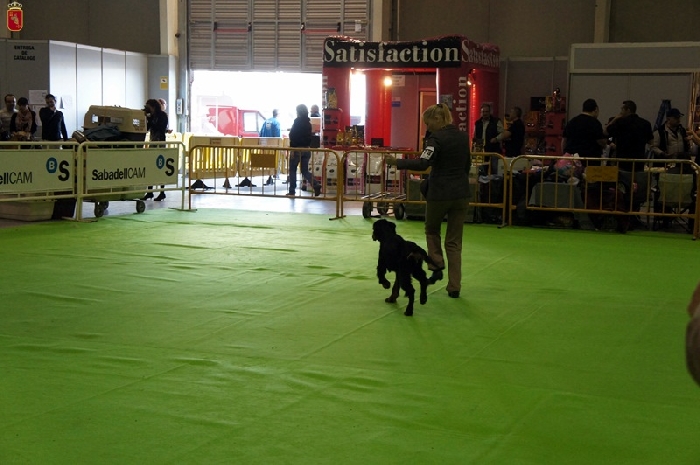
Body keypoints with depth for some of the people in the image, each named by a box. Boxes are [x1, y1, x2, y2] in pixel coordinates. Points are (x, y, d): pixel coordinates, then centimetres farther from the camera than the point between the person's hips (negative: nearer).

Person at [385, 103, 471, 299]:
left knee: (432, 229, 22)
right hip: (461, 194, 6)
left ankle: (437, 266, 7)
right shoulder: (463, 136, 9)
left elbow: (423, 163, -25)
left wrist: (397, 162, -25)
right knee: (454, 241, 9)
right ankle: (454, 287, 6)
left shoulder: (436, 138, -12)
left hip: (439, 194, -6)